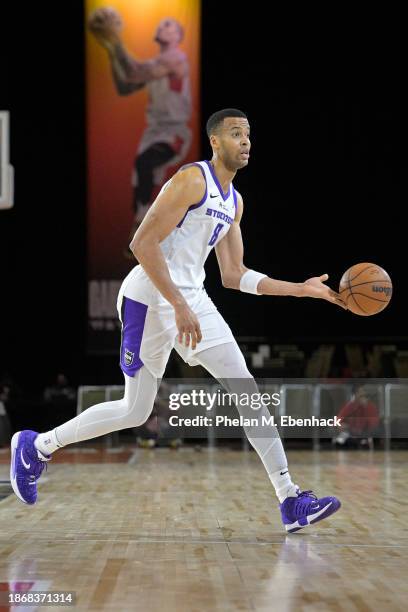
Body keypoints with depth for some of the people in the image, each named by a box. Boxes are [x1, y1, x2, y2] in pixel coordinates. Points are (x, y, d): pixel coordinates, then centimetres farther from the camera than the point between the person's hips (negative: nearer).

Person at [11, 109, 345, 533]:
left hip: (192, 299, 9)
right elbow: (142, 243, -20)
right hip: (150, 297, -9)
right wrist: (179, 306, -25)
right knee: (135, 410, -3)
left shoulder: (234, 202, 15)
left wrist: (302, 289, 12)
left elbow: (233, 276, 18)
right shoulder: (192, 180, -13)